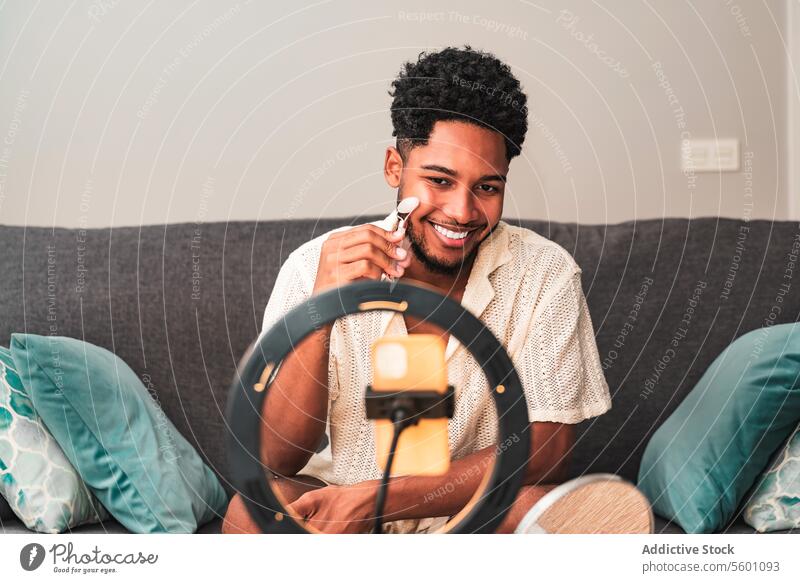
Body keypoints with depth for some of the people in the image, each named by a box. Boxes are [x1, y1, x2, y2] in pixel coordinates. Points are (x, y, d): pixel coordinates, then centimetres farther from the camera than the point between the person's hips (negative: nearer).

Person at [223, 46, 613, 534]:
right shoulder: (315, 268, -10)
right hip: (335, 507, 0)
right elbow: (276, 460, -14)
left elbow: (547, 450, -15)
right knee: (253, 510, -30)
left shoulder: (545, 273, -10)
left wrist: (378, 498, -26)